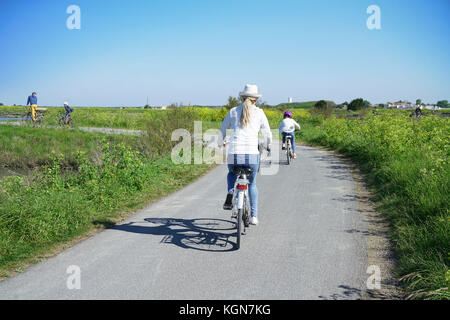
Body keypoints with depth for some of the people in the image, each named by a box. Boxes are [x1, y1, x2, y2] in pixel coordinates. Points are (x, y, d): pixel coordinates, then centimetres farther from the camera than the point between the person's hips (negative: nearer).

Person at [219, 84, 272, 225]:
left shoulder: (233, 111, 10)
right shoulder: (259, 112, 7)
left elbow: (222, 130, 16)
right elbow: (268, 133, 13)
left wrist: (222, 143, 37)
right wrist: (268, 146, 34)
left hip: (234, 153, 1)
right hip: (252, 154, -1)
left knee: (231, 174, 32)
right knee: (252, 184, 20)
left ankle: (230, 193, 4)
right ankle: (254, 216, 13)